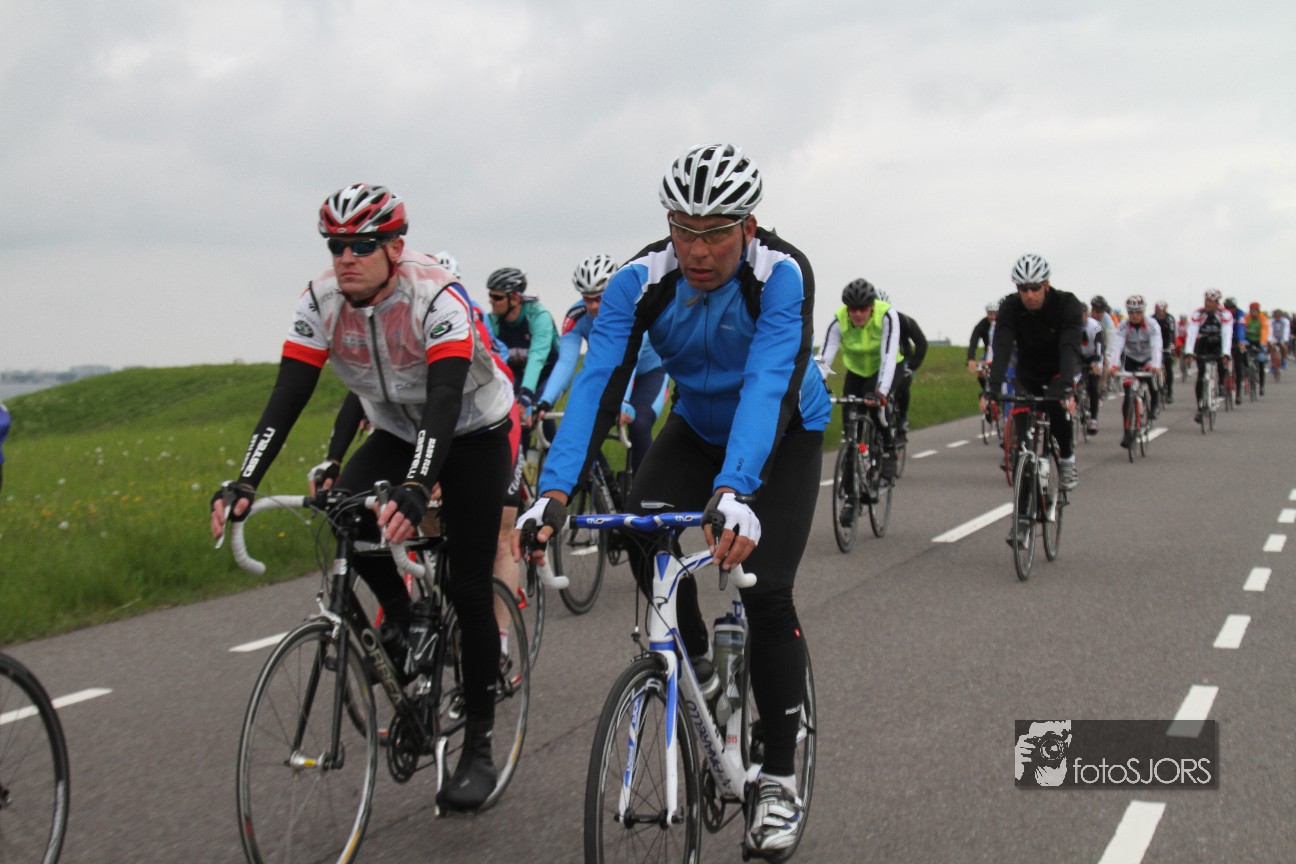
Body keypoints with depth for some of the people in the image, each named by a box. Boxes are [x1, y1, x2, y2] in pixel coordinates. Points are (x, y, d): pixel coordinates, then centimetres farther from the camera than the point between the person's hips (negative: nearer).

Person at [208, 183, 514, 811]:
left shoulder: (436, 299, -31)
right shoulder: (321, 302, -16)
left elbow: (444, 400, -42)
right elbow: (288, 396, -21)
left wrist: (415, 489, -57)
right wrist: (245, 483, -34)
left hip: (474, 433, -4)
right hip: (398, 432, 5)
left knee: (468, 590, -8)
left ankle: (478, 746, 4)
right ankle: (401, 616, -1)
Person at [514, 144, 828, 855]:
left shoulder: (782, 274, -33)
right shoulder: (641, 280, -24)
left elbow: (769, 385, -45)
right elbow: (598, 384, -32)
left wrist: (733, 494, -60)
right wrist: (554, 493, -46)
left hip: (786, 432, -3)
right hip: (698, 425, 3)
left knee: (766, 591, -18)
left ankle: (780, 775, -2)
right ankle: (697, 665, 4)